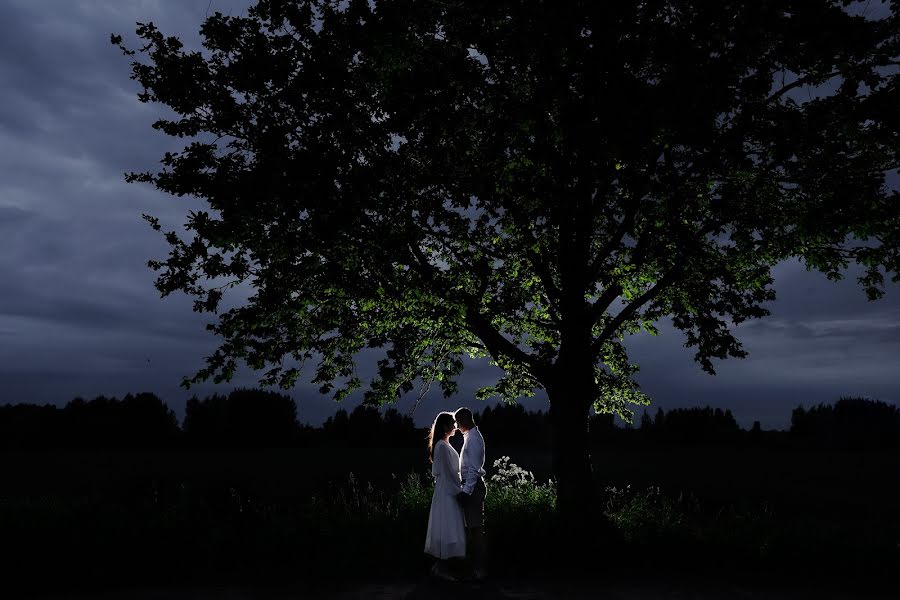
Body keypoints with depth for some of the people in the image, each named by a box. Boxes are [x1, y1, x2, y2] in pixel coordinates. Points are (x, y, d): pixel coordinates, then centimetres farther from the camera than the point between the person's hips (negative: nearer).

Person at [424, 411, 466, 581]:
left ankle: (440, 566, 16)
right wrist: (459, 490, -13)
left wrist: (459, 487, 16)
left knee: (445, 529, 11)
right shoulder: (442, 446, -16)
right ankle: (442, 567, 0)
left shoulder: (444, 445, 15)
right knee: (448, 528, -6)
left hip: (448, 491, 10)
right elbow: (449, 472, -18)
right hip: (447, 492, -10)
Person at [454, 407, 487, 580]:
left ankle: (480, 568, -3)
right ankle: (475, 565, 18)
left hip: (473, 487, -10)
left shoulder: (473, 438, -15)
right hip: (471, 486, 10)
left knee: (475, 527, -7)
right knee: (471, 526, 12)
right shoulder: (470, 436, 15)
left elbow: (473, 468, -20)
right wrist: (465, 489, 19)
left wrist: (466, 491, -21)